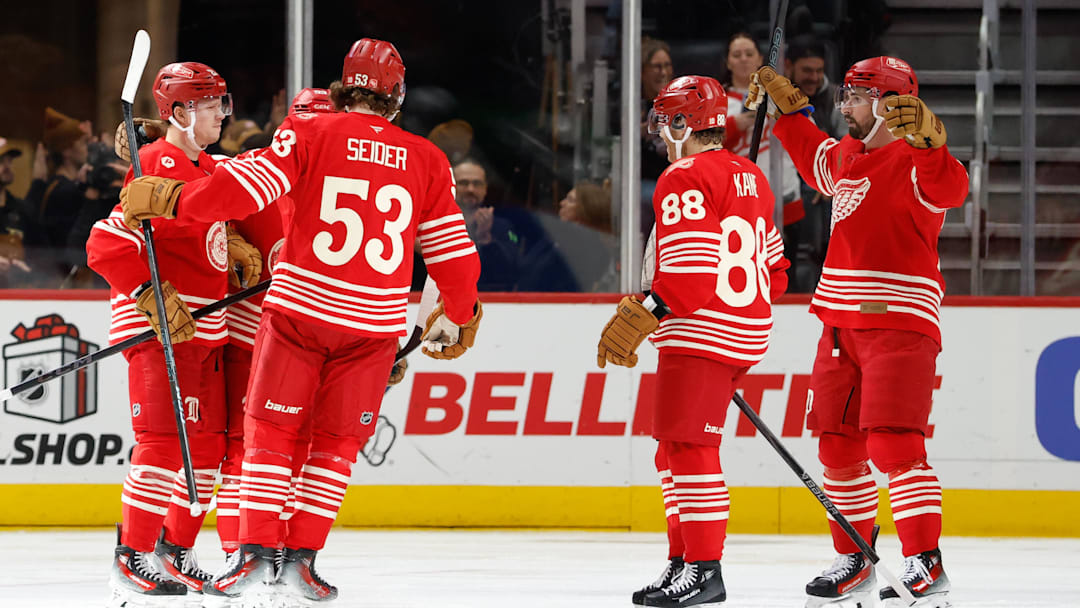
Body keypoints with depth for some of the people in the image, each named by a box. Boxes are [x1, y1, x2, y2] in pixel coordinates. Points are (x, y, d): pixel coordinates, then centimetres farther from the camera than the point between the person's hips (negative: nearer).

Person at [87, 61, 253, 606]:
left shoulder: (209, 169, 16)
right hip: (161, 326, -10)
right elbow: (107, 245, -19)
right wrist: (153, 298, -23)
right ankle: (131, 560, -11)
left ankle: (176, 551, 20)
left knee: (207, 443, 10)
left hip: (207, 328, 10)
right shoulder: (159, 168, -13)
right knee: (164, 440, -15)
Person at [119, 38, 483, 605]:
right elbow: (453, 253, 9)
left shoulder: (309, 133, -3)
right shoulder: (427, 161, 5)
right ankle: (300, 559, 6)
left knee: (271, 430, 7)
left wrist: (170, 199, -4)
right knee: (337, 441, 12)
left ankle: (255, 553, 0)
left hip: (300, 306, -2)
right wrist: (457, 317, 25)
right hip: (374, 323, 2)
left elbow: (246, 187, -14)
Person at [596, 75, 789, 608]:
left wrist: (640, 317, -20)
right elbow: (772, 270, 21)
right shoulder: (750, 179, 17)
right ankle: (683, 562, 16)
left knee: (688, 446, -9)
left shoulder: (686, 180, -13)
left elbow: (689, 271, -22)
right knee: (677, 450, 15)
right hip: (745, 335, 10)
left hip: (700, 335, -10)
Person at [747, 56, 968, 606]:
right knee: (839, 447, 11)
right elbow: (814, 157, 40)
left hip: (900, 323, -9)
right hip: (841, 327, 9)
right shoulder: (846, 156, 16)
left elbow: (948, 189, -33)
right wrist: (787, 106, 38)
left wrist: (926, 138, -48)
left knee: (893, 445, -17)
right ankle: (855, 558, 23)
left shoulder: (914, 161, -10)